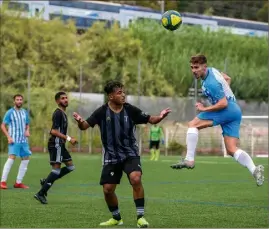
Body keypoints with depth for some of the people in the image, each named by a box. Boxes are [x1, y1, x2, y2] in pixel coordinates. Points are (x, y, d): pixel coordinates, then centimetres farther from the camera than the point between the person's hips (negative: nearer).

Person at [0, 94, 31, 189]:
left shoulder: (25, 112, 12)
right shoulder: (10, 112, -4)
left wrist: (27, 131, 1)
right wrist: (8, 137, -15)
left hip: (23, 140, 6)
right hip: (14, 140, -6)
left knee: (26, 159, 5)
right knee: (11, 157, -19)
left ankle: (18, 182, 13)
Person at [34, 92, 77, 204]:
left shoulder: (63, 113, 18)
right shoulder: (58, 113, -13)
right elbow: (54, 131, -22)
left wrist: (69, 139, 17)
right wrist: (68, 138, -21)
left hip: (60, 145, 10)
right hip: (56, 144, -10)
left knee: (70, 166, 10)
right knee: (56, 169, -12)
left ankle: (46, 182, 11)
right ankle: (41, 194, -9)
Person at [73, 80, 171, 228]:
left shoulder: (130, 110, -7)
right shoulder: (102, 112, -9)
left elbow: (150, 119, -2)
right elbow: (85, 126, -13)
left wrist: (160, 117, -23)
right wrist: (80, 122, -36)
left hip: (130, 154, -1)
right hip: (111, 156, 1)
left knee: (136, 178, -26)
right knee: (107, 189, 1)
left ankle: (140, 217, -15)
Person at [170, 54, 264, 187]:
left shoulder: (211, 83, -19)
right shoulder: (212, 70, 11)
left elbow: (223, 103, -23)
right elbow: (227, 79, 30)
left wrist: (204, 109, -16)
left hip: (227, 110, -10)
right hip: (235, 112, 10)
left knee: (193, 124, -11)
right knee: (231, 150, 3)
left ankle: (189, 160, -16)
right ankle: (254, 170, -12)